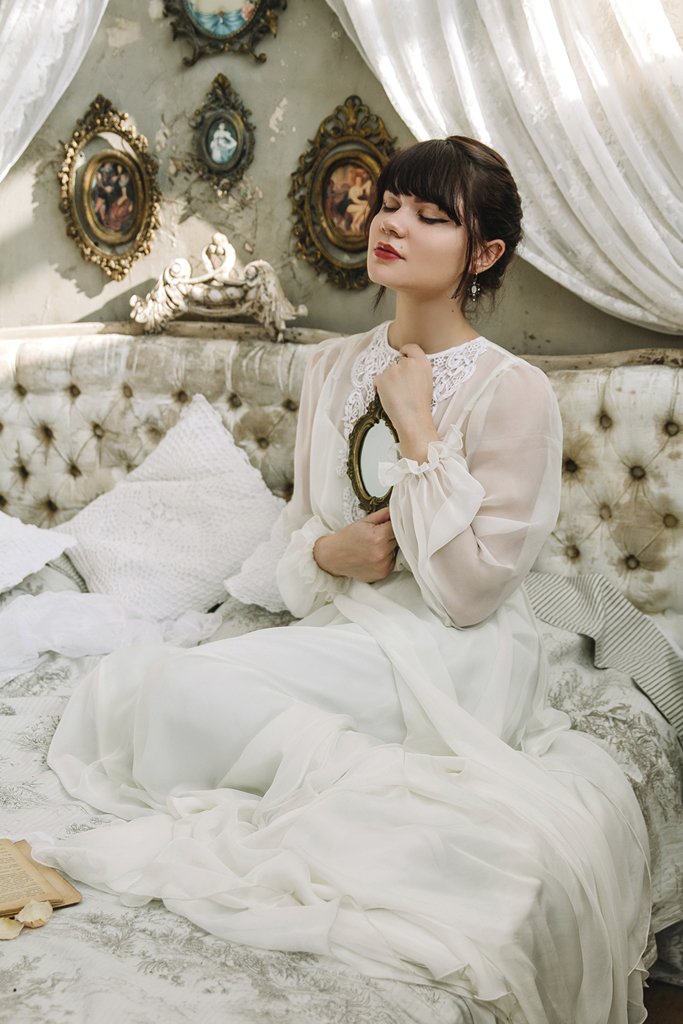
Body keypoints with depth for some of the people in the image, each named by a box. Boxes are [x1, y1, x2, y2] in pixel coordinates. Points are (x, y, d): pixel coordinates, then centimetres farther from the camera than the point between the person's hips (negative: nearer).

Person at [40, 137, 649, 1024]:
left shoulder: (514, 391, -10)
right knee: (133, 681, -18)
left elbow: (470, 589, -15)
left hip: (450, 656, -7)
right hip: (342, 627, 7)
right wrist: (330, 552, -10)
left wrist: (417, 429, -14)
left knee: (193, 692, -26)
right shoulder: (333, 366, 9)